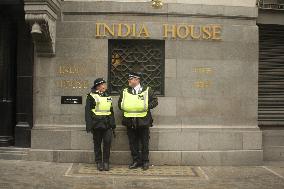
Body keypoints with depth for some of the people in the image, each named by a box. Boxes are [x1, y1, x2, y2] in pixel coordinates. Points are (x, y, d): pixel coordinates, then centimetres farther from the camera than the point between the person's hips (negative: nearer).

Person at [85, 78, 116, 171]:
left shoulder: (107, 96, 15)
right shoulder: (91, 96, -1)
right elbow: (87, 111, -5)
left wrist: (113, 125, 16)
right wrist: (89, 125, -11)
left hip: (107, 124, 4)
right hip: (97, 124, -4)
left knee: (107, 142, -4)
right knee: (97, 144, 5)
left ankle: (106, 162, 8)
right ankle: (99, 162, 16)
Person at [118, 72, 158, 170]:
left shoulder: (147, 90, 3)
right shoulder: (124, 92, 11)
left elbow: (155, 101, 4)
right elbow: (120, 103, 19)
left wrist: (147, 107, -9)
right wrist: (124, 108, 0)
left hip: (143, 121, -3)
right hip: (130, 122, 3)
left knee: (144, 143, 5)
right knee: (133, 143, 8)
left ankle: (145, 161, 17)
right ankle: (136, 161, 20)